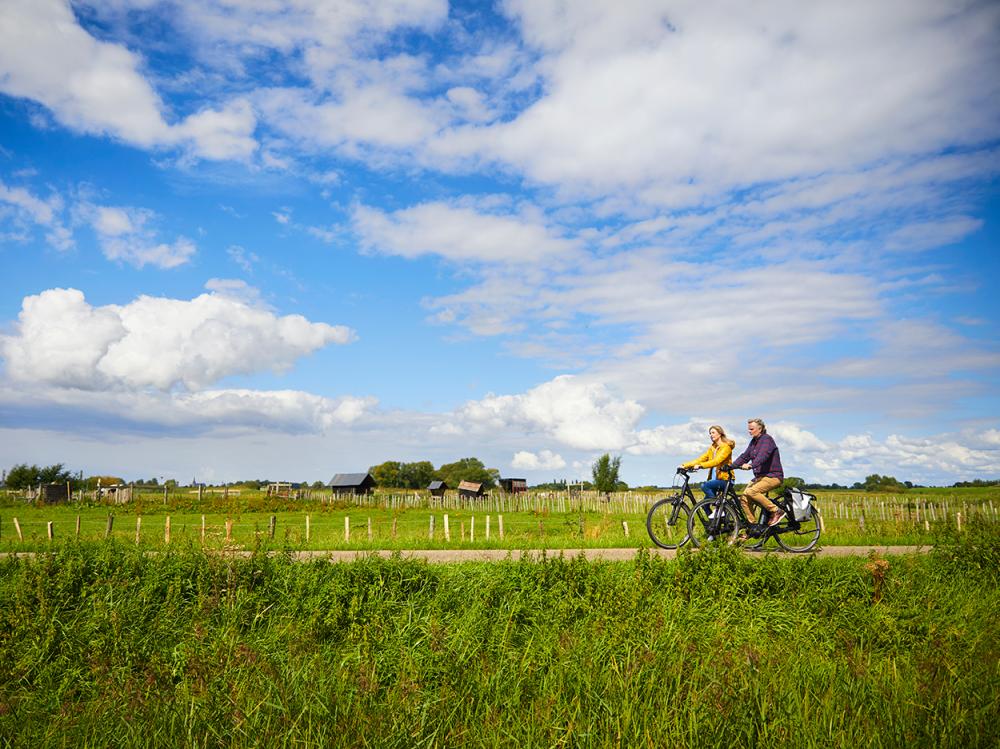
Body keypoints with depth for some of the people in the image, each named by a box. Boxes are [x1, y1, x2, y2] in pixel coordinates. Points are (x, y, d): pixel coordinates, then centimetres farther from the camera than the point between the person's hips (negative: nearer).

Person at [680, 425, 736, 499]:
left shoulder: (726, 446, -8)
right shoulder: (712, 448, 17)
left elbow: (716, 461, -23)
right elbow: (702, 458, 6)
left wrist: (700, 466, -35)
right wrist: (686, 465, -8)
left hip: (724, 479, -7)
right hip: (715, 478, 7)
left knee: (704, 486, -28)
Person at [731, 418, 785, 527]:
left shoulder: (767, 439, -12)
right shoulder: (754, 441, 15)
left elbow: (763, 455, -29)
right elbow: (745, 456, 12)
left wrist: (751, 465, -45)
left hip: (772, 476, -9)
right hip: (760, 476, 9)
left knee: (751, 491, -29)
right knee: (743, 498, -5)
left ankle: (776, 511, -16)